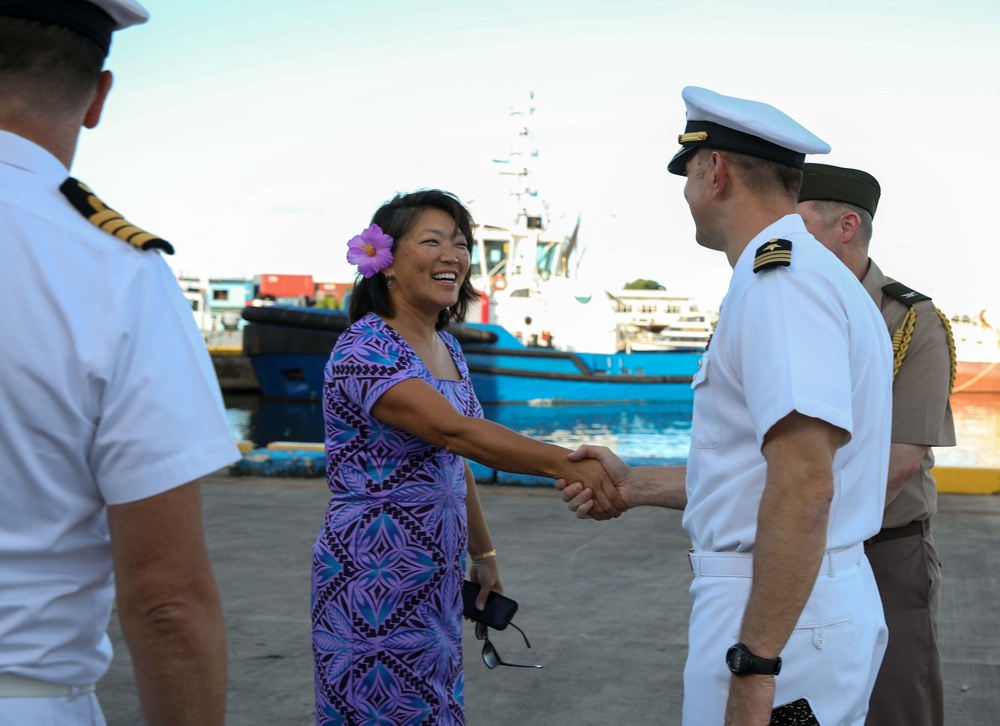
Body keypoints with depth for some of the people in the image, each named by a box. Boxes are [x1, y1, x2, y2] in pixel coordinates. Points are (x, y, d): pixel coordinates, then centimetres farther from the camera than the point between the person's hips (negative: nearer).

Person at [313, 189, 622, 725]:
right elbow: (454, 431, -30)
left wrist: (483, 552, 19)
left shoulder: (447, 348, 9)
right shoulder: (364, 350, -17)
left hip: (436, 583, 8)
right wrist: (564, 464, -39)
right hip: (375, 584, -8)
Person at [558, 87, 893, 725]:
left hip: (780, 613, -10)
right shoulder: (811, 274, 17)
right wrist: (634, 486, 21)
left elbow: (804, 487, -27)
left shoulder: (778, 282, -17)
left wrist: (753, 668, -25)